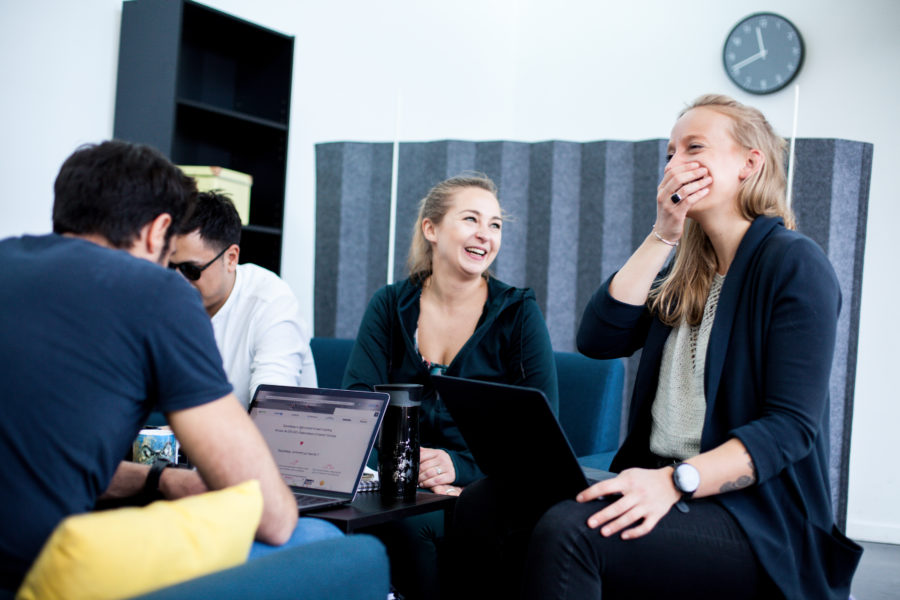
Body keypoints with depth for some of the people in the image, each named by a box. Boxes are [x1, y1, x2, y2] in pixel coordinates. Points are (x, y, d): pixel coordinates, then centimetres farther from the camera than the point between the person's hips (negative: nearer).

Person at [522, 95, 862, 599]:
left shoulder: (795, 264, -7)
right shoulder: (689, 273, 16)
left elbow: (793, 425, -15)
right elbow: (598, 339, 3)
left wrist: (676, 480, -27)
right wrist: (662, 237, -2)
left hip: (758, 515, -6)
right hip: (666, 488, 6)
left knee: (567, 534, -32)